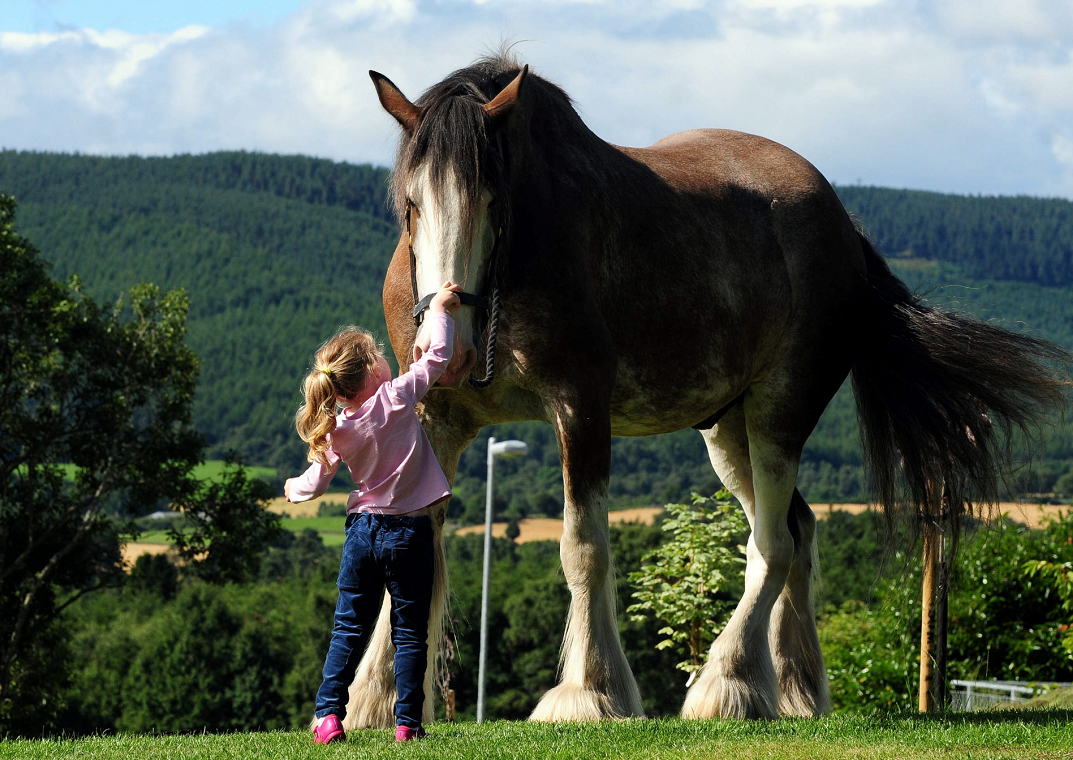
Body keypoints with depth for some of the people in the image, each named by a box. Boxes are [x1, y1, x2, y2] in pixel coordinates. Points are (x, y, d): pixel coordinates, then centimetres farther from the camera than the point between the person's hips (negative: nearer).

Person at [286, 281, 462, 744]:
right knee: (410, 632, 4)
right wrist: (440, 310, 8)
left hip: (363, 528, 3)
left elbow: (316, 483, 5)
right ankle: (407, 723, 3)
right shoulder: (396, 399, -13)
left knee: (349, 628, 11)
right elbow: (438, 356, -7)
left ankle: (328, 715, 5)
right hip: (408, 532, -3)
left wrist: (294, 488, 27)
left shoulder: (338, 429, -3)